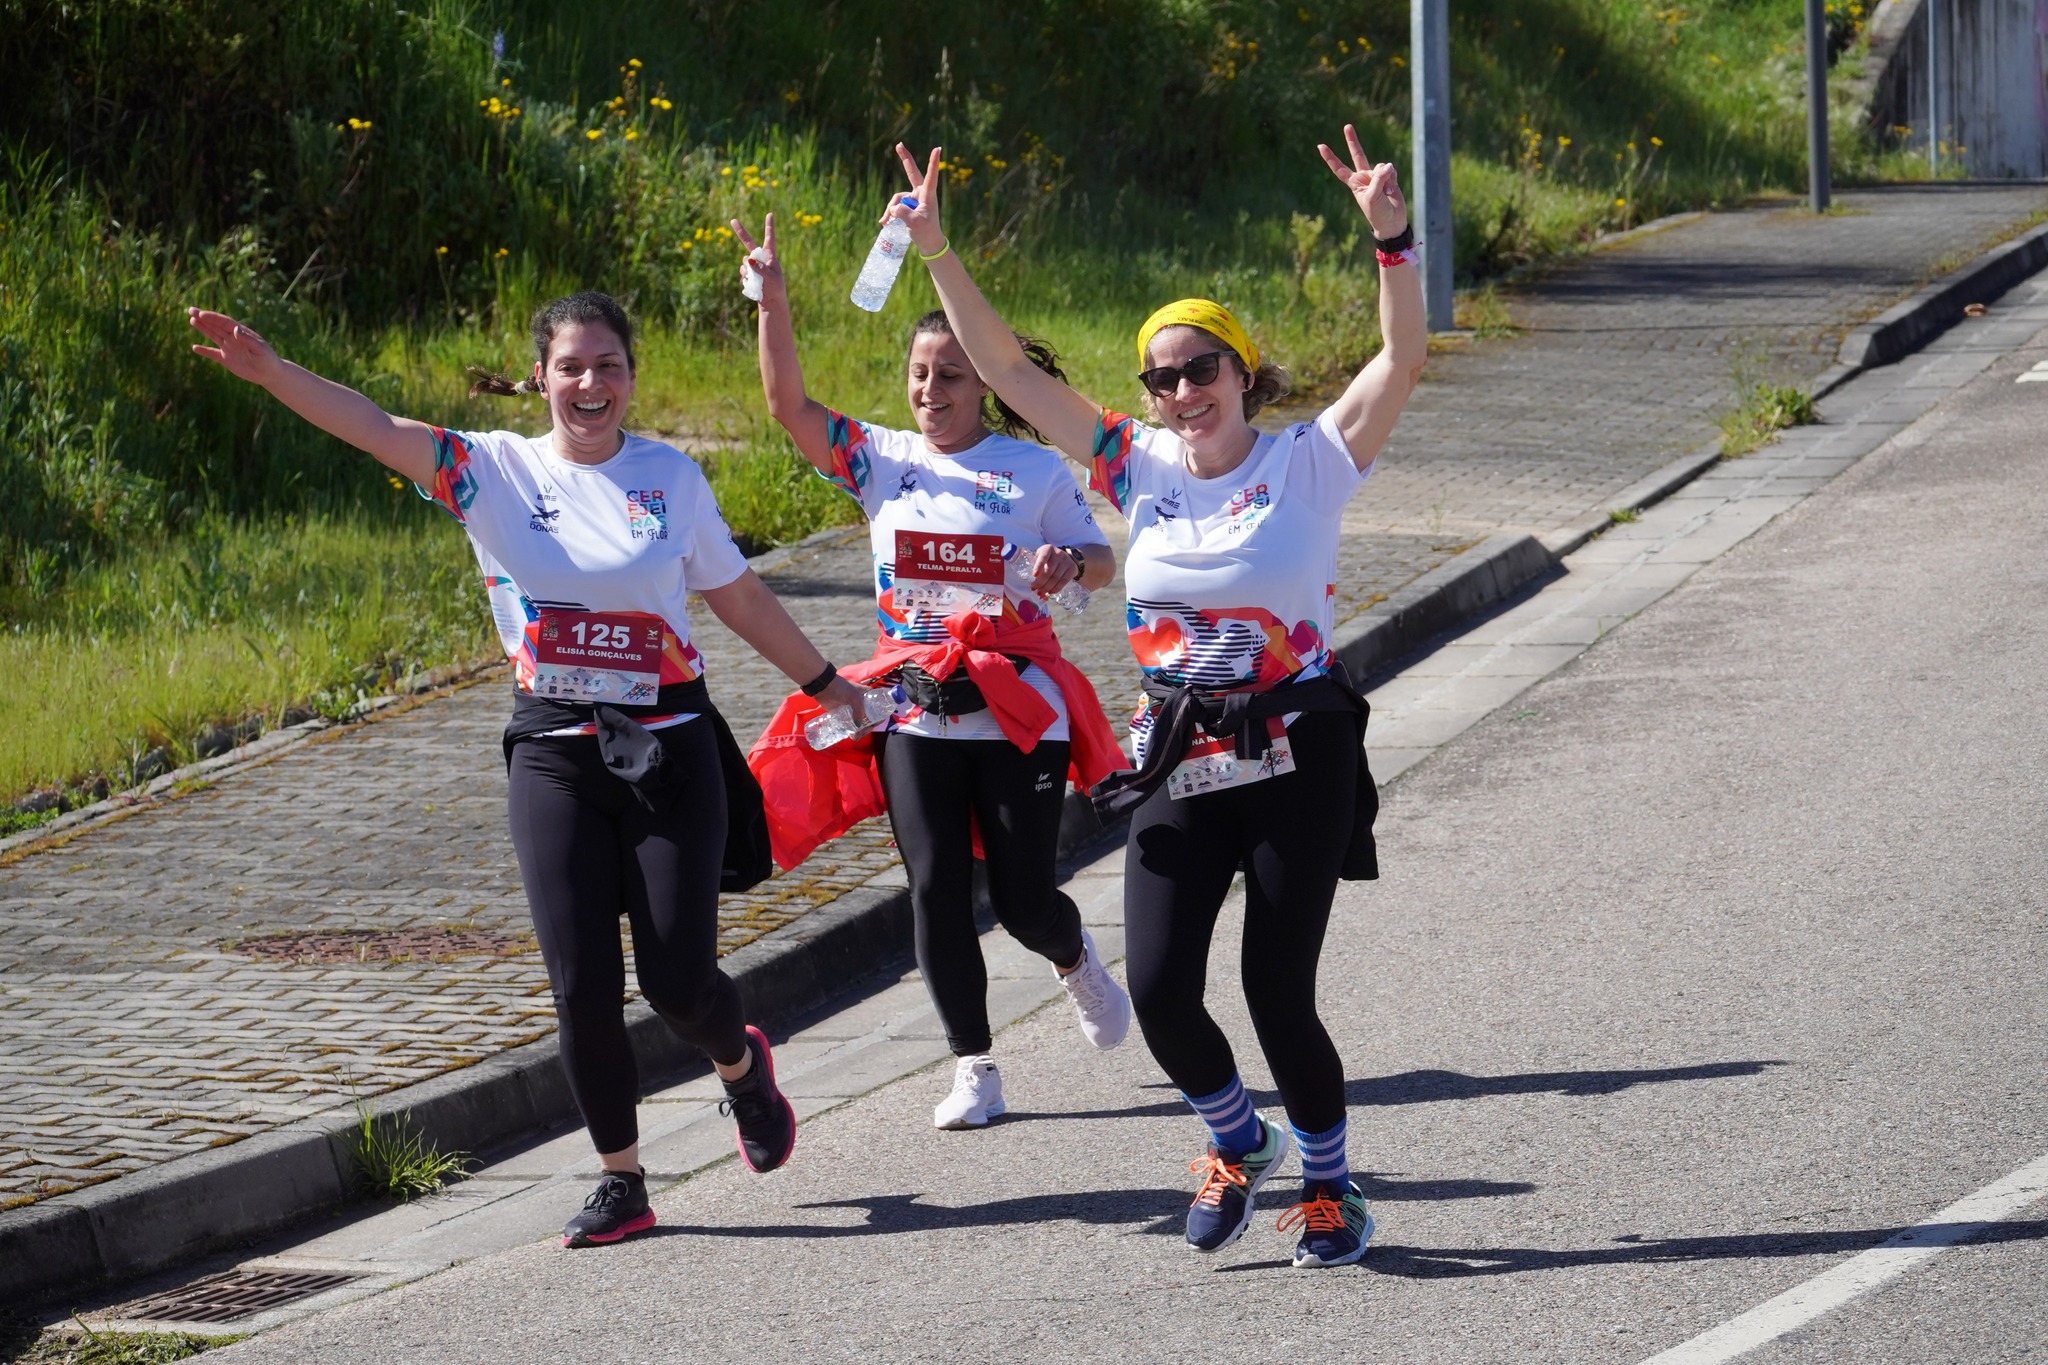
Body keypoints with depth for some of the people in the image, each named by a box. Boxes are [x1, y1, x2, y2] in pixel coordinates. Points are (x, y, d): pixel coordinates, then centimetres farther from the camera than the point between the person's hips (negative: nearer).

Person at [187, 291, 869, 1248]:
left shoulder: (672, 477, 3)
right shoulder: (496, 471, -1)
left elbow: (739, 597, 15)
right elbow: (372, 426, -15)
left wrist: (823, 683, 21)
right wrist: (268, 371, -30)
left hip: (667, 747, 0)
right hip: (553, 755, 0)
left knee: (678, 981, -3)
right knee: (582, 985, -4)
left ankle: (741, 1067, 33)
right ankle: (620, 1182, 12)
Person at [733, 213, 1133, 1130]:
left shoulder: (1033, 470, 1)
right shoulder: (882, 459, 6)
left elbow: (1102, 563, 4)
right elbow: (789, 405, -4)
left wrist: (1068, 564, -20)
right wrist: (773, 299, -14)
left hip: (1016, 708, -2)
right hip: (916, 710, 2)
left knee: (1023, 898, -1)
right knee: (936, 892, -3)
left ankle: (1075, 959, 36)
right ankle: (972, 1069, 7)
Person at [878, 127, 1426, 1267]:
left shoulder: (1308, 464, -4)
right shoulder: (1140, 469, 5)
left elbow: (1406, 361, -16)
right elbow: (1008, 369, 4)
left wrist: (1391, 237, -29)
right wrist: (937, 252, -4)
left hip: (1298, 765, -3)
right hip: (1179, 768, 3)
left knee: (1279, 994, -4)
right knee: (1160, 989, -7)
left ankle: (1330, 1183, 19)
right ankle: (1238, 1143, 22)